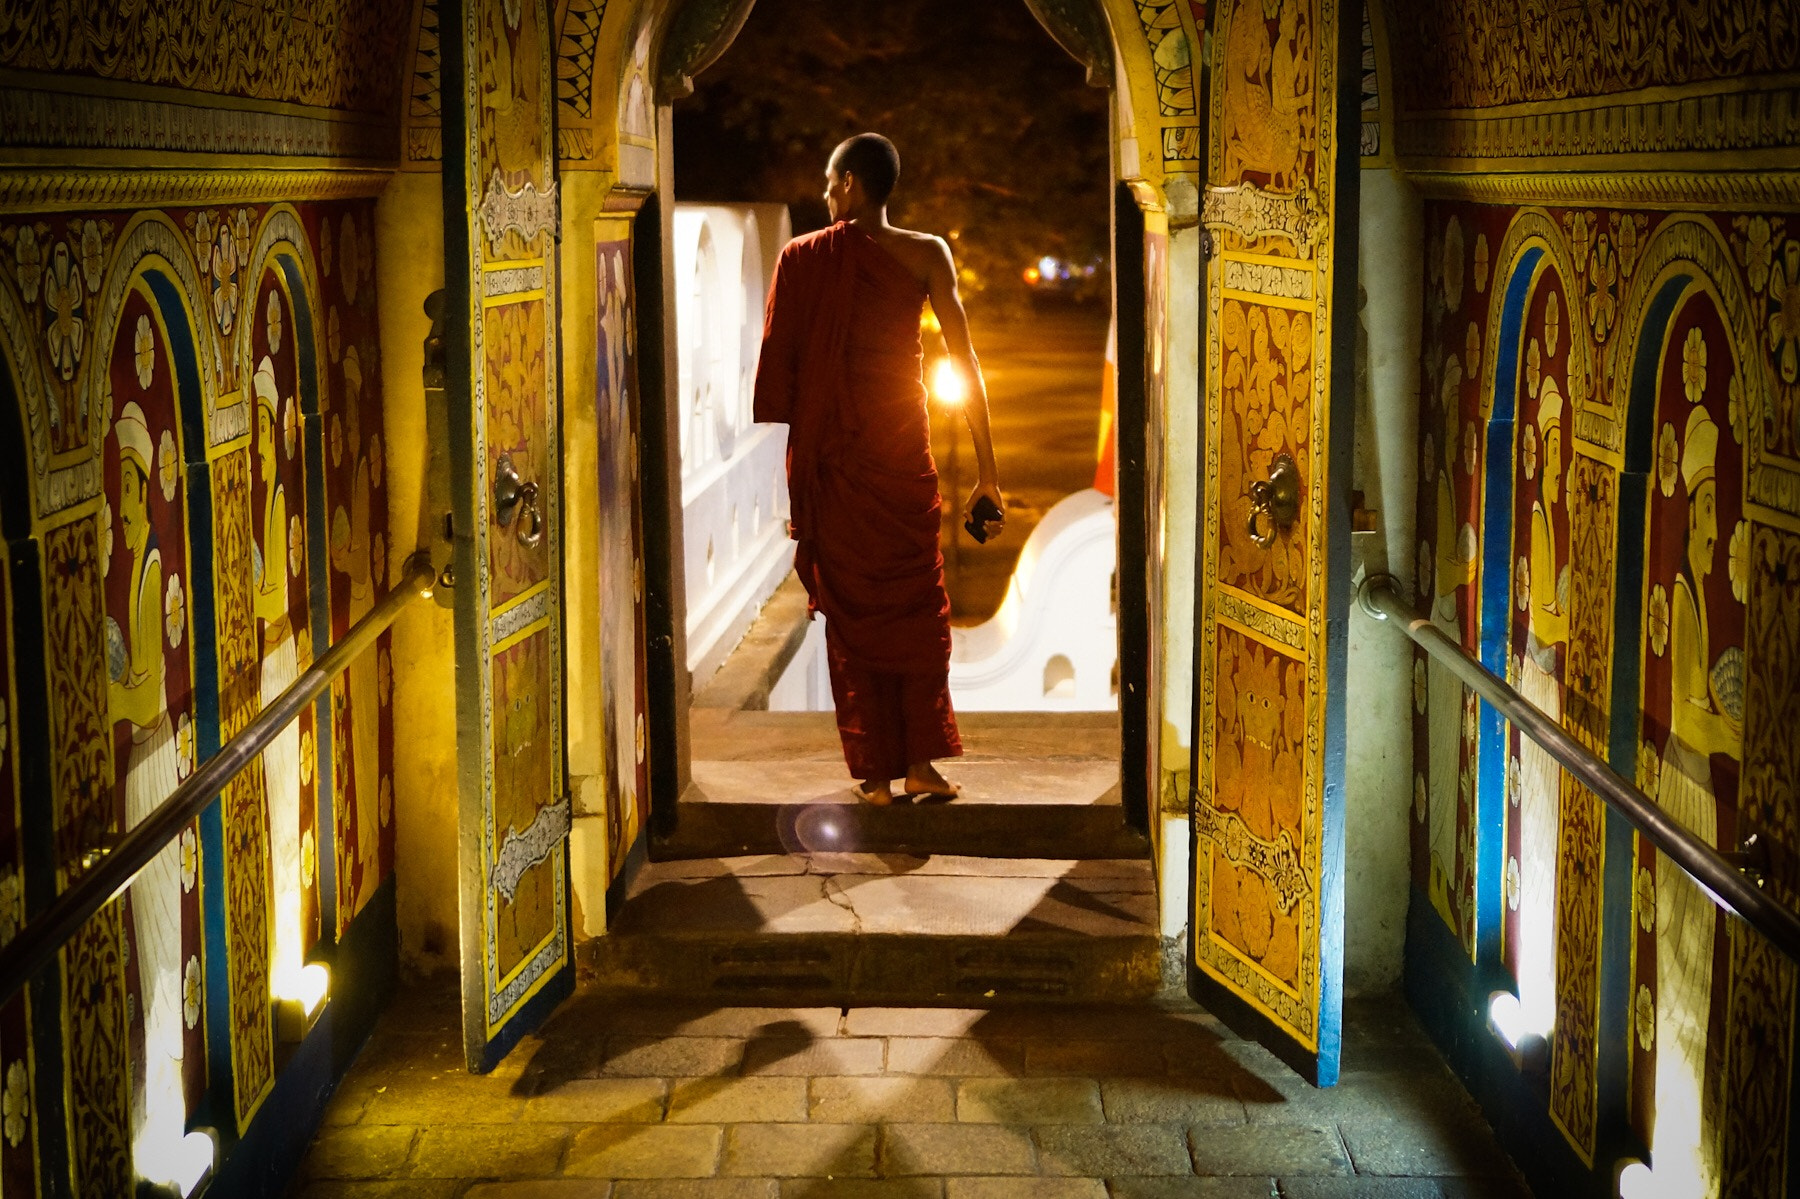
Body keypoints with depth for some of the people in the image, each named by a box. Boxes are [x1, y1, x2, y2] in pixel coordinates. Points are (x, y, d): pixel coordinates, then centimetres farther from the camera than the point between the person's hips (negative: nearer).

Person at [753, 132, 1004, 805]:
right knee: (918, 604, 13)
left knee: (851, 607, 9)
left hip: (831, 455, 0)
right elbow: (965, 363, -5)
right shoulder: (927, 256, -2)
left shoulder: (801, 259, -1)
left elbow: (775, 372, -1)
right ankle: (921, 766, 10)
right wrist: (987, 472, 0)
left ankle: (876, 774, 10)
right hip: (902, 447, 0)